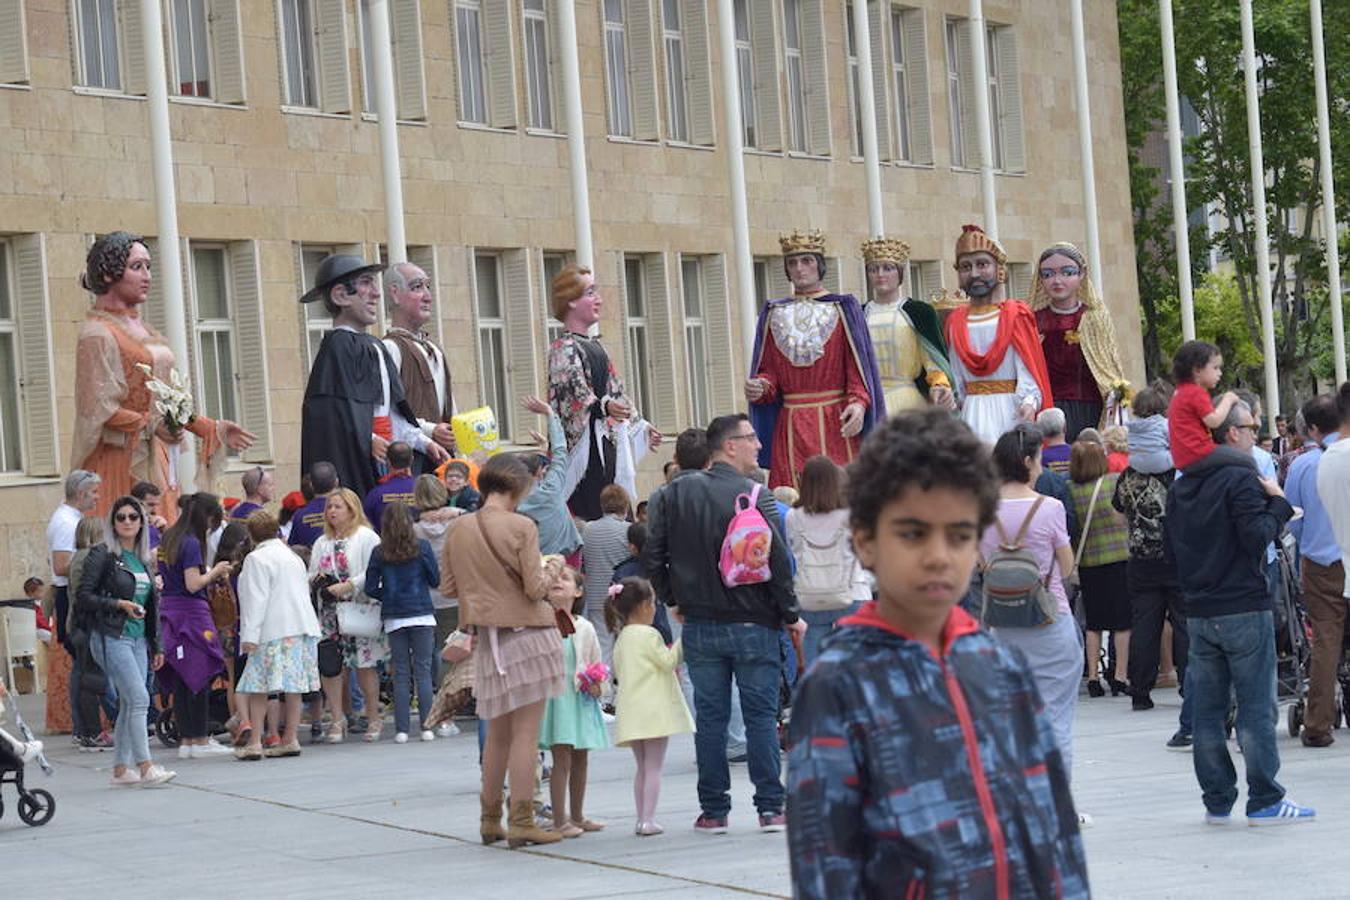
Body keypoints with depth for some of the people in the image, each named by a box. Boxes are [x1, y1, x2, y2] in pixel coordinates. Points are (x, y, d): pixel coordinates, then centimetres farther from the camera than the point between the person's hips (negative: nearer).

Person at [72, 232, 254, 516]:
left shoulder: (142, 329, 18)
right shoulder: (98, 335, -8)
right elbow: (97, 410, -15)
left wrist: (214, 429, 17)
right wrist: (151, 426, -23)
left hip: (157, 460, 8)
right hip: (122, 463, -8)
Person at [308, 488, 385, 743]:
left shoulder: (366, 537, -3)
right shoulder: (322, 543, 18)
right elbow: (311, 575, 20)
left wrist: (348, 586, -17)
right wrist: (317, 580, -3)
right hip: (329, 612, 5)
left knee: (365, 664, -2)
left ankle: (374, 717, 9)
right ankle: (337, 719, 3)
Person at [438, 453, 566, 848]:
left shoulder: (459, 530, 4)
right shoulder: (521, 527, -11)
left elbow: (448, 587, 9)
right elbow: (535, 588, -13)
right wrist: (552, 567, 7)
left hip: (488, 638, 6)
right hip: (526, 634, -6)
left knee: (497, 733, 16)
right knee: (526, 732, -2)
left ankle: (490, 819, 20)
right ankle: (522, 822, -2)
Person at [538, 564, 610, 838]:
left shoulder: (585, 628, 5)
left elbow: (597, 663, 13)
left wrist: (597, 686, -4)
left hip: (581, 699, 4)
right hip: (555, 695, -4)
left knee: (581, 759, 12)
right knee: (562, 758, -10)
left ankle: (577, 816, 24)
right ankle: (559, 821, -4)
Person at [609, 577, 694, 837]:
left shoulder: (621, 639, 13)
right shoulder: (649, 635, -10)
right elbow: (669, 662, -12)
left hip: (631, 711, 7)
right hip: (653, 706, -7)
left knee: (642, 767, 14)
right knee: (653, 767, -5)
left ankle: (642, 819, 12)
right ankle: (648, 820, -10)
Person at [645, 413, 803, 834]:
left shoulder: (674, 494, 3)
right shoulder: (754, 496, -11)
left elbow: (654, 555, 5)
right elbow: (776, 559, -13)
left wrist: (676, 600, 17)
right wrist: (790, 614, -2)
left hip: (699, 625, 4)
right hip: (752, 624, -4)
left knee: (710, 716, 8)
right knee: (761, 715, 4)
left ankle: (713, 810, 10)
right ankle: (770, 807, 4)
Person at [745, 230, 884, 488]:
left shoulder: (842, 309, 6)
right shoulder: (773, 314, 13)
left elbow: (858, 366, -1)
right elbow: (769, 372, 10)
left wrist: (858, 403, -18)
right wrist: (759, 387, -12)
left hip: (836, 425, -2)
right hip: (789, 426, 2)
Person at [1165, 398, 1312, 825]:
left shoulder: (1181, 486, 12)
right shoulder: (1241, 478, -11)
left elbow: (1171, 548, 14)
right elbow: (1257, 536, -20)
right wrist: (1278, 503, -5)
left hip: (1198, 610, 7)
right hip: (1244, 609, -7)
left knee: (1207, 709, 8)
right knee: (1256, 708, -2)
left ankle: (1217, 801, 11)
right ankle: (1264, 800, -1)